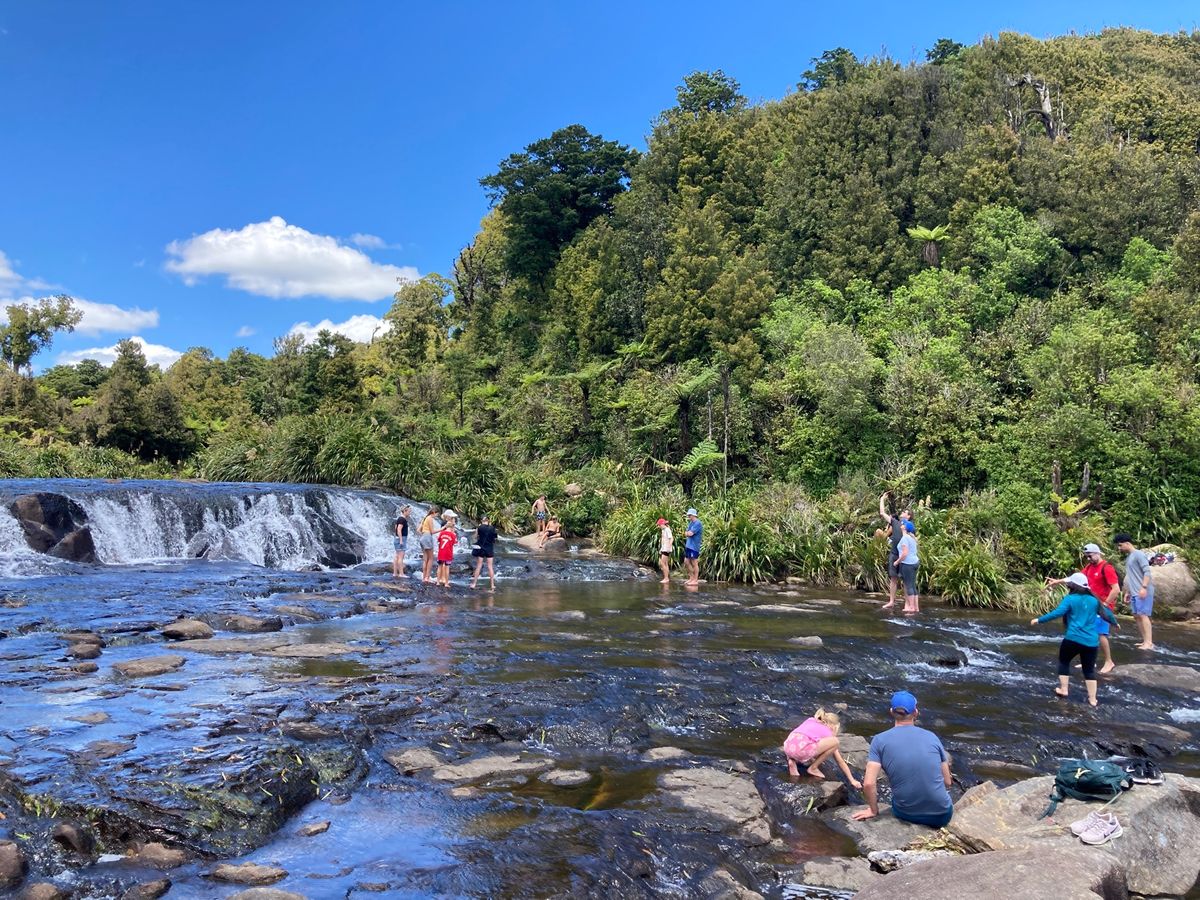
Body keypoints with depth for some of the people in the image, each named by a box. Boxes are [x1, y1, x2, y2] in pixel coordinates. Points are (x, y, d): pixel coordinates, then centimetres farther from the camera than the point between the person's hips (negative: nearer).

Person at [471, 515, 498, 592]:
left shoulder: (479, 528, -8)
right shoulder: (492, 528, -2)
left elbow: (476, 537, 0)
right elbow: (494, 539, 4)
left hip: (480, 548, -1)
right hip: (490, 549, 1)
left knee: (478, 566, 7)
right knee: (490, 567, 5)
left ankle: (474, 583, 11)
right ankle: (492, 585, 6)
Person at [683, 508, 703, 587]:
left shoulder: (698, 523, -14)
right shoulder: (691, 523, 16)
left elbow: (690, 534, -21)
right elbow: (686, 534, 14)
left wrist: (686, 533, 0)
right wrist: (687, 533, -7)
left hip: (694, 546, -9)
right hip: (688, 545, 9)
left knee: (694, 563, -3)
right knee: (686, 562, 11)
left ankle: (695, 580, 3)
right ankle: (691, 578, 22)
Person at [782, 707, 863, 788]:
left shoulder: (810, 720, 31)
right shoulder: (827, 733, 19)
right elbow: (841, 761, 20)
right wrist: (852, 780, 25)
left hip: (787, 747, 6)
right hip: (801, 750, -6)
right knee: (836, 742, 5)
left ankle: (792, 761, 11)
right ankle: (813, 768, 9)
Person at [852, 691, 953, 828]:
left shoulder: (880, 740, -5)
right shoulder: (931, 736, -1)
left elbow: (869, 783, -13)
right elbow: (947, 782, 7)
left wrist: (873, 810, 4)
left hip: (906, 814, 1)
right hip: (942, 816, -1)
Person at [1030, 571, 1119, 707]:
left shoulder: (1070, 599, -5)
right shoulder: (1094, 600, 11)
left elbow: (1057, 613, -17)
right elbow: (1106, 612, 24)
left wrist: (1039, 620, -14)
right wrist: (1115, 623, 44)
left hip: (1073, 639, -4)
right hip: (1091, 641, 4)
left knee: (1064, 661, 18)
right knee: (1089, 669, 14)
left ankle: (1063, 690, 17)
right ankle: (1092, 699, 14)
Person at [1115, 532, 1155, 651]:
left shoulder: (1139, 554, -9)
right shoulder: (1128, 557, 19)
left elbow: (1147, 572, -17)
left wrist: (1144, 587, -25)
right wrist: (1127, 592, 23)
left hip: (1143, 592, -9)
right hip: (1134, 593, 9)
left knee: (1143, 615, -12)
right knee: (1137, 616, 9)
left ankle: (1149, 643, -13)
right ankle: (1146, 641, 14)